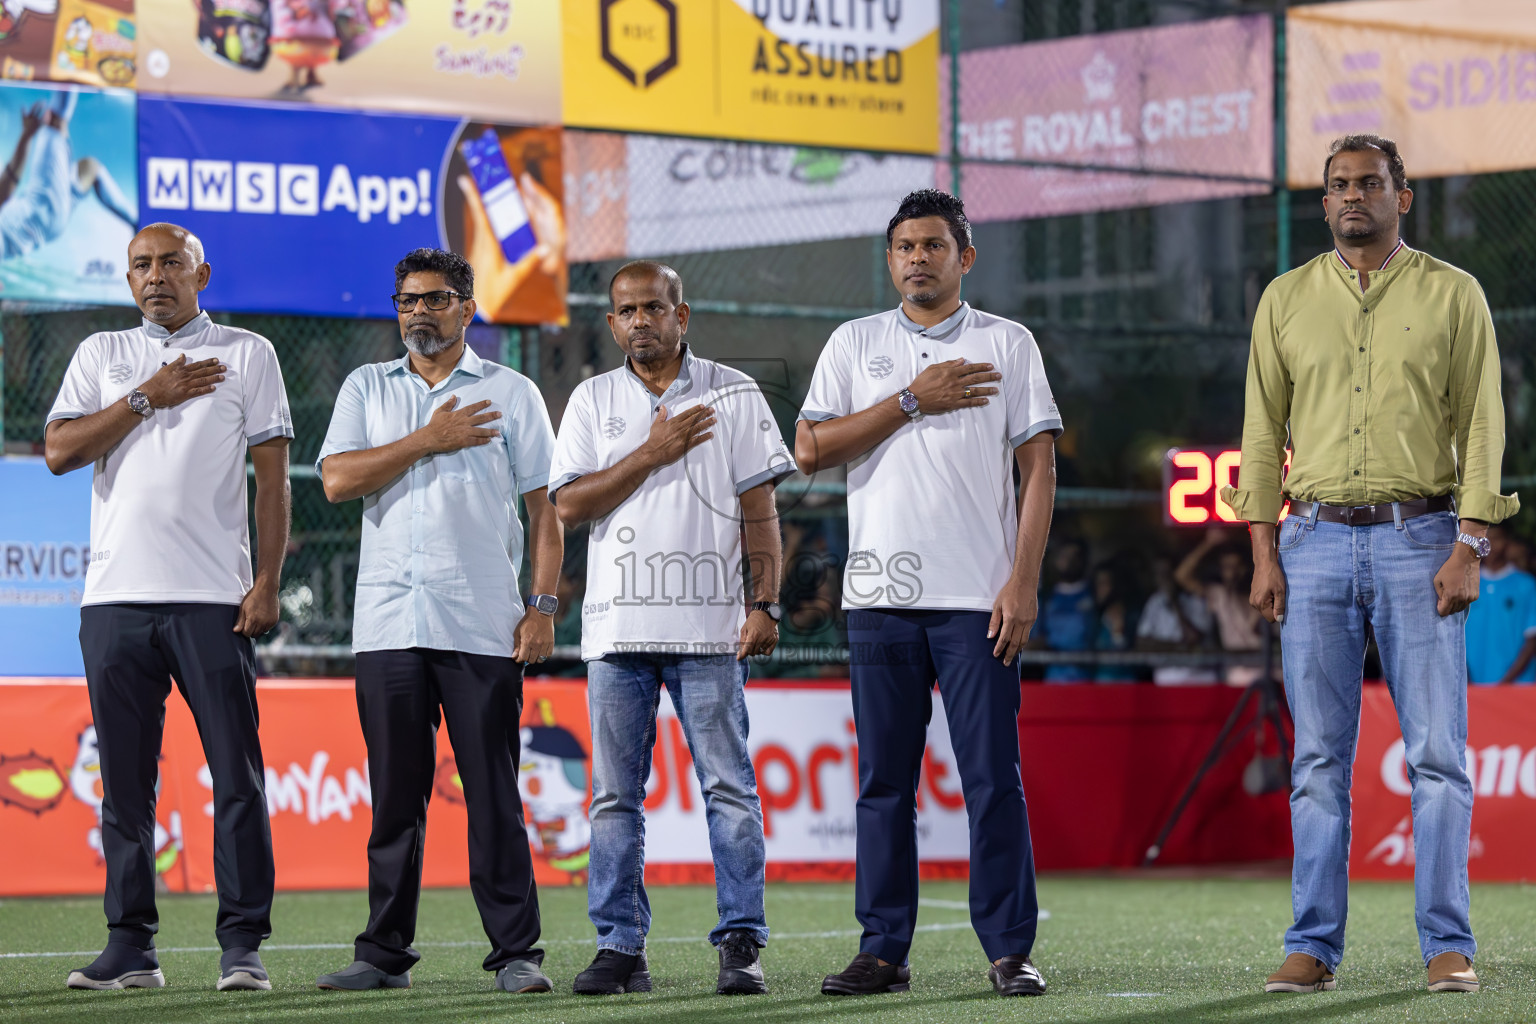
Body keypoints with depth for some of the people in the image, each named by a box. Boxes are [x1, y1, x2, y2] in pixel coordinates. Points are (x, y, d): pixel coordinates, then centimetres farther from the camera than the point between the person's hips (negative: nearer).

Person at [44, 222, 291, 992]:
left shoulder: (246, 354, 9)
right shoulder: (100, 355, 16)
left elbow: (272, 476, 4)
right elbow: (59, 451, 2)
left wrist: (267, 582, -5)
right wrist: (148, 399, -4)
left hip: (213, 599, -2)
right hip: (115, 597, 2)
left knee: (237, 776, -6)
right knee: (124, 779, 3)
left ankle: (242, 944, -3)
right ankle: (130, 946, 8)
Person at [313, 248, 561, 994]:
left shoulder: (511, 393, 10)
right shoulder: (366, 388, 15)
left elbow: (544, 507, 7)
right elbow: (337, 480, 0)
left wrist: (544, 604, -3)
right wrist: (428, 441, -5)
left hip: (483, 625, -2)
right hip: (388, 624, 2)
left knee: (493, 794, -4)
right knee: (395, 795, 4)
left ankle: (516, 952, -2)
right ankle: (385, 953, 9)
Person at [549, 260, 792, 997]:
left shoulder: (733, 394, 7)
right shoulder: (592, 401, 11)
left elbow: (759, 511, 4)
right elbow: (568, 506, 0)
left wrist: (765, 604, -6)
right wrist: (653, 453, -7)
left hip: (709, 627, -2)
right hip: (617, 625, 2)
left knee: (729, 786, -5)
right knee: (614, 793, 2)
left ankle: (741, 943, -4)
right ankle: (619, 947, 6)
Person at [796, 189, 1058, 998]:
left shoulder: (1007, 344, 8)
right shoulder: (855, 344, 12)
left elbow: (1038, 466, 2)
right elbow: (810, 448, 0)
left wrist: (1023, 583, -7)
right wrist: (912, 401, -6)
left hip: (979, 597, -2)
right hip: (881, 595, 2)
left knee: (993, 776, -5)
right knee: (884, 780, 3)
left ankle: (1009, 951, -1)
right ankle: (884, 951, 8)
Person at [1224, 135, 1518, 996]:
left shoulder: (1453, 295, 4)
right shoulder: (1287, 300, 11)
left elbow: (1481, 424, 0)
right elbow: (1263, 430, 10)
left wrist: (1468, 548, -9)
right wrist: (1264, 553, 2)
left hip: (1421, 540, -2)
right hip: (1316, 543, 2)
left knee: (1438, 754, -4)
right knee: (1320, 759, 2)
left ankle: (1449, 946, 0)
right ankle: (1315, 947, 5)